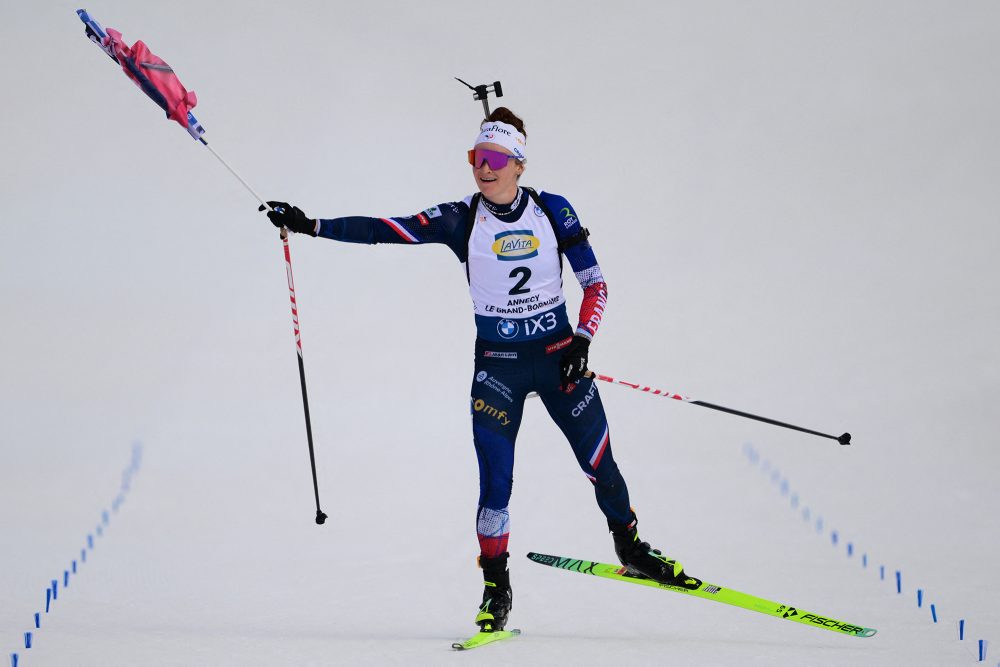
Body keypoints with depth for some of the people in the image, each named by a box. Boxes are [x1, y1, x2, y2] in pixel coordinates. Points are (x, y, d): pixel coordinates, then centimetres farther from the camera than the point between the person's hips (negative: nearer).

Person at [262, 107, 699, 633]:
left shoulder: (552, 211, -4)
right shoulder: (461, 220, -6)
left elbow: (595, 284, 0)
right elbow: (386, 230, -12)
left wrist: (581, 340, -13)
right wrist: (311, 226, -19)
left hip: (558, 353, 1)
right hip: (496, 363, -1)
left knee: (599, 462, 5)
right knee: (496, 480, -9)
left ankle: (631, 547, 31)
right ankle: (496, 588, 6)